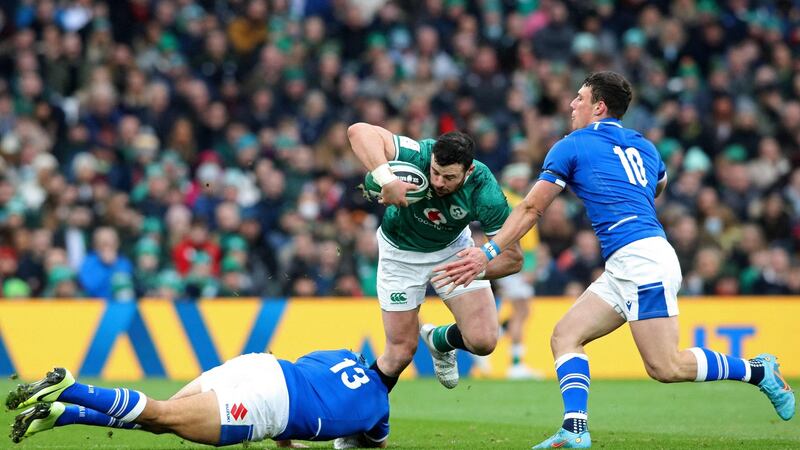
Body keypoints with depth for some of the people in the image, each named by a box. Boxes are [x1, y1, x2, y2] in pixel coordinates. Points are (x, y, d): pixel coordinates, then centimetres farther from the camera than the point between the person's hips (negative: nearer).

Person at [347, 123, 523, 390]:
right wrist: (386, 179, -60)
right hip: (401, 252, -2)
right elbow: (359, 131, -47)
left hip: (453, 247, 2)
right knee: (401, 352, -1)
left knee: (483, 341, -10)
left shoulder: (486, 195, -32)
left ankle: (439, 341, 25)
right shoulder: (419, 156, -36)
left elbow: (513, 257, -24)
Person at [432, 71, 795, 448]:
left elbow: (531, 209, 3)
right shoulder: (643, 146, 21)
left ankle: (757, 371, -1)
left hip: (642, 260, -9)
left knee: (666, 368, -12)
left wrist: (487, 253, 7)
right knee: (565, 336, 3)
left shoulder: (572, 146, 3)